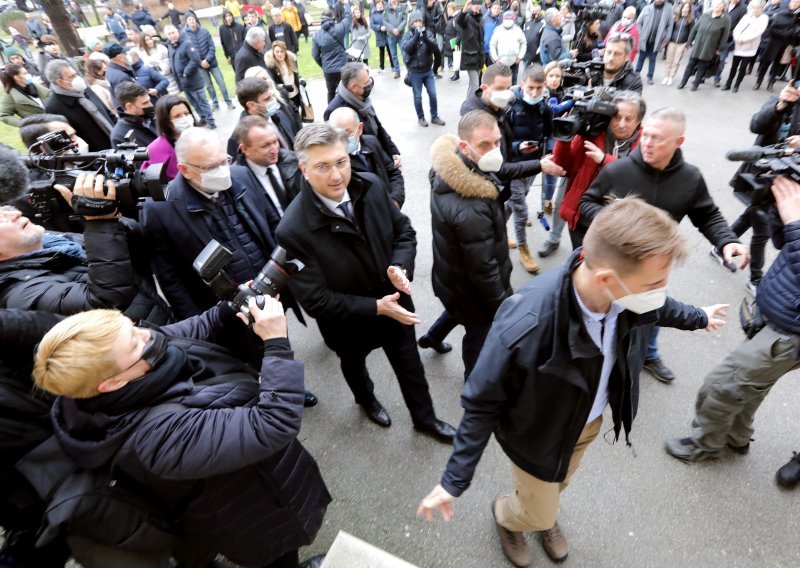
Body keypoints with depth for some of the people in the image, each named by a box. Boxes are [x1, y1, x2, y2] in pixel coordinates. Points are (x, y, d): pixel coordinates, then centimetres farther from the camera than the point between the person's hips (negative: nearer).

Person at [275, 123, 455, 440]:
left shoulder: (371, 187, -17)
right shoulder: (293, 231, -31)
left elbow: (403, 231, -3)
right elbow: (316, 300, -25)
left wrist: (400, 266, -23)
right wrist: (376, 307, -27)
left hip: (395, 304, 3)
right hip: (349, 323, -2)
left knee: (410, 365, 22)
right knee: (354, 365, 29)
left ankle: (424, 418, 51)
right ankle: (366, 399, 65)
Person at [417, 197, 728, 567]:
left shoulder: (630, 294, -26)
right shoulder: (524, 328, -45)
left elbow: (662, 309, 2)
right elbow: (481, 404, -29)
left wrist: (699, 318, 24)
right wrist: (454, 481, -22)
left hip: (590, 419, 5)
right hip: (538, 434, -5)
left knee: (558, 486, 33)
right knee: (539, 513, 21)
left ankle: (544, 517, 69)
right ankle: (505, 515, 58)